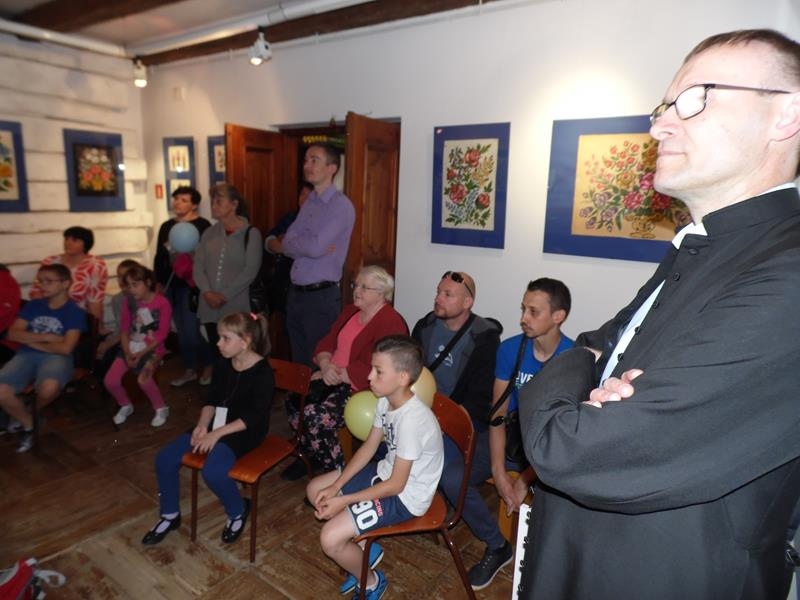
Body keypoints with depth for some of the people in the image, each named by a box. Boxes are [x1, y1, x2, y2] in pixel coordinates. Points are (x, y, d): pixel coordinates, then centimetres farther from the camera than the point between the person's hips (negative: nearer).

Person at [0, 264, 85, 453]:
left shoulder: (75, 312, -3)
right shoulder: (33, 305, 13)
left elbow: (65, 348, -11)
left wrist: (31, 340, 0)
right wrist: (46, 337, -8)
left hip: (56, 357, -4)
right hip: (26, 355, 4)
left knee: (49, 388, -37)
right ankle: (29, 425, 6)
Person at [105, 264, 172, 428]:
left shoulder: (162, 303, -13)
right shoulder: (129, 303, 3)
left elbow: (162, 334, -14)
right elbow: (124, 330, 4)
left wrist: (141, 353, -18)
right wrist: (127, 353, -11)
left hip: (152, 349, -5)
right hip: (130, 347, 5)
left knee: (143, 379, -29)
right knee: (110, 381, -10)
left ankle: (161, 408, -2)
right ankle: (126, 406, 20)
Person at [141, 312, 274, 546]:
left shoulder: (263, 372, -19)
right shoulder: (223, 365, 3)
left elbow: (254, 416, -21)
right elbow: (212, 400, 8)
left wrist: (217, 433, -24)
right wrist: (203, 425, -11)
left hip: (245, 430, -7)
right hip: (217, 423, 8)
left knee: (212, 471, -30)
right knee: (165, 459, -4)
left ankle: (238, 511, 2)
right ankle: (170, 515, 19)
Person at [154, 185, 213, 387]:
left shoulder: (203, 226, -7)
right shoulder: (166, 226, 14)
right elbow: (159, 257, 18)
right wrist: (159, 282, 14)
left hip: (192, 286, -7)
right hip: (171, 285, 7)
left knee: (194, 329, -6)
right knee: (182, 330, 12)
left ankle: (208, 366, 15)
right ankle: (190, 369, 24)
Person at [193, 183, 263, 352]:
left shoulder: (251, 234, -2)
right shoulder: (209, 233, 12)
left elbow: (250, 270, -10)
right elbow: (198, 266, 6)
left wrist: (225, 295, -14)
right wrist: (207, 292, -10)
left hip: (236, 307, -4)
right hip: (209, 307, 5)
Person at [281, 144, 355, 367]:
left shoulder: (341, 205, -13)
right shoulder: (308, 203, 12)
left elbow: (316, 247, -22)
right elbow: (287, 246, 5)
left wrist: (294, 242, -3)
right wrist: (308, 245, -14)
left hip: (321, 296, -7)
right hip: (295, 293, 7)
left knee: (319, 363, 6)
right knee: (298, 361, 18)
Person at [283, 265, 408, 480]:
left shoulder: (391, 323, -18)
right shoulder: (350, 311, 12)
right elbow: (327, 342, 12)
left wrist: (336, 374, -17)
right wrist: (325, 364, -10)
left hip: (362, 389, -9)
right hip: (333, 380, 9)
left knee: (314, 416, -24)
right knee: (293, 399, -7)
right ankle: (308, 454, 16)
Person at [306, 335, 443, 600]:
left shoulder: (412, 420, -33)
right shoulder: (385, 401, -7)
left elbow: (396, 485, -25)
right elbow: (369, 447, 4)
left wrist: (344, 501, -19)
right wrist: (336, 486, -2)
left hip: (405, 495, -9)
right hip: (386, 472, 9)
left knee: (330, 539, -16)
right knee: (315, 490, 12)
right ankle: (362, 547, 21)